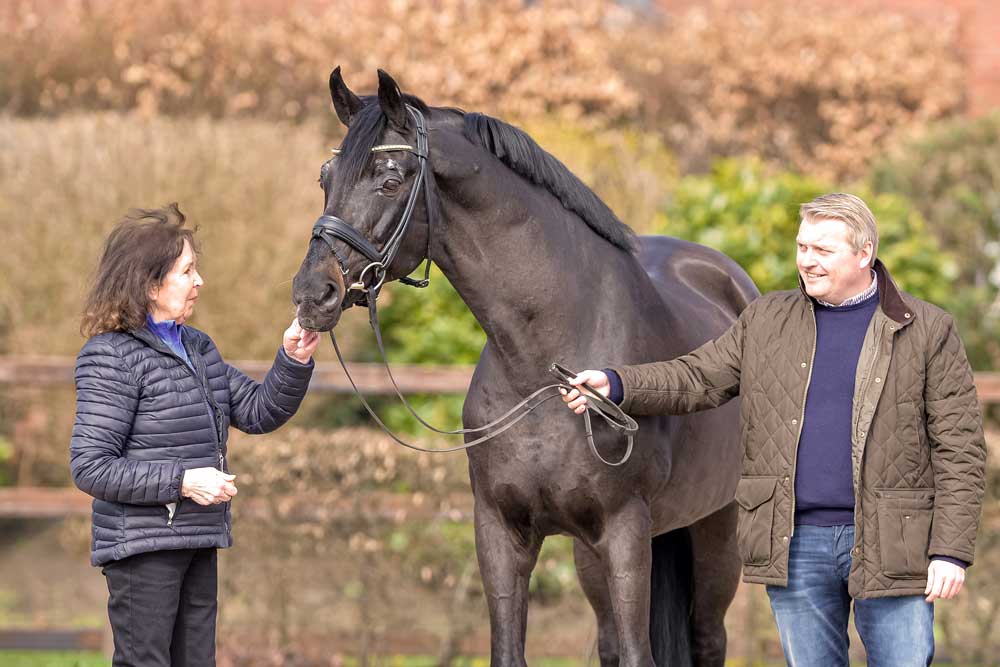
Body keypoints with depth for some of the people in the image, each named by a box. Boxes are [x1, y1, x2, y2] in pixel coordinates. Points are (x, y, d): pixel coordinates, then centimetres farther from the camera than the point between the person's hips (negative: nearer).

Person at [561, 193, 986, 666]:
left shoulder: (927, 332, -1)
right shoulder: (766, 321, 10)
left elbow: (959, 450, -3)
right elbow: (696, 379, 7)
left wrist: (952, 552, -10)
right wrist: (614, 385, -11)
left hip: (889, 543, -3)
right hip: (797, 542, 3)